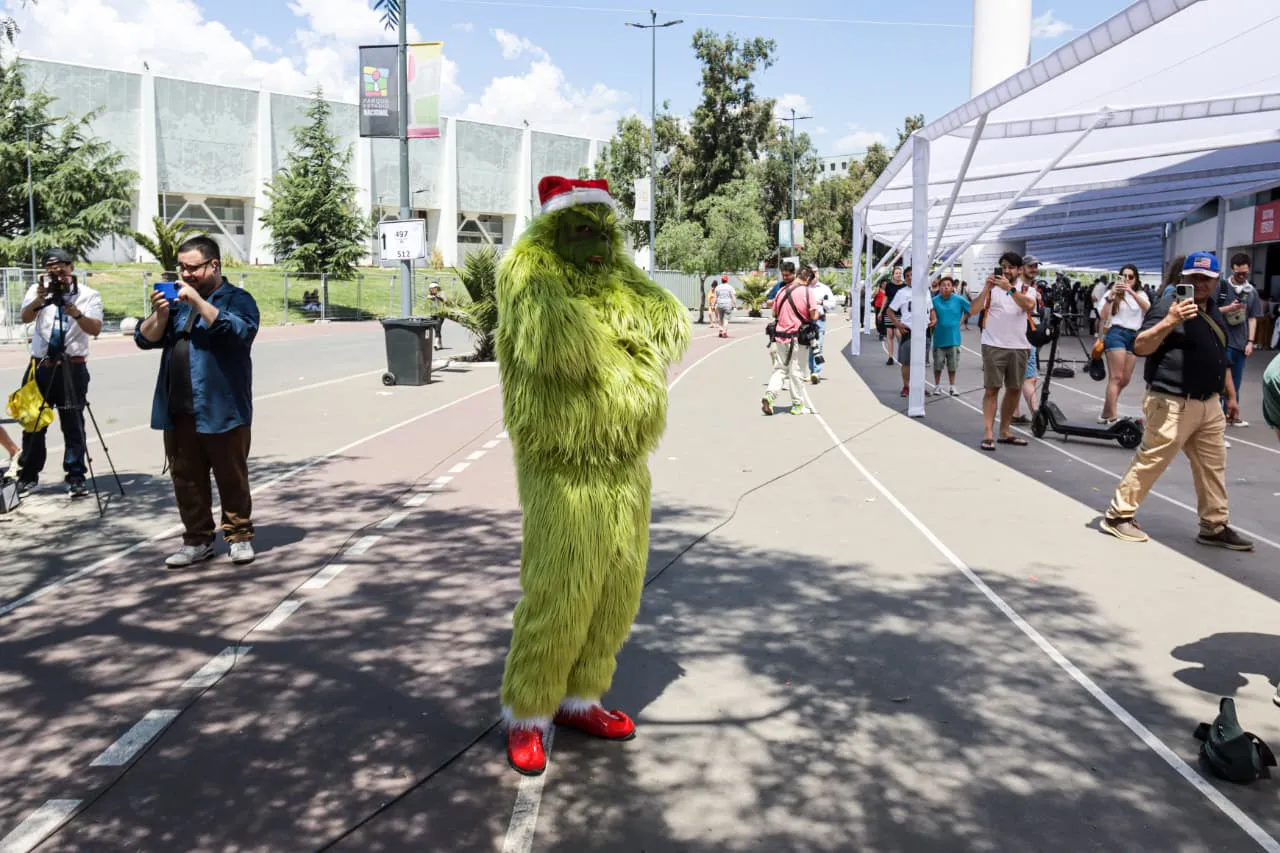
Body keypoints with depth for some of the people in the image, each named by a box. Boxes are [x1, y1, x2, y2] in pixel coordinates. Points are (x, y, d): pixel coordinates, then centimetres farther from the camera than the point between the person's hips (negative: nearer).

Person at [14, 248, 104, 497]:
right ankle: (28, 475, 21)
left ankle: (76, 478, 3)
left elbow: (95, 329, -13)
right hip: (40, 365, 2)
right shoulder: (37, 290, 4)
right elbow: (25, 317, -14)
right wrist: (39, 299, -33)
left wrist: (77, 314, -31)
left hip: (72, 367, -2)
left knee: (73, 423, -2)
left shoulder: (88, 295, 0)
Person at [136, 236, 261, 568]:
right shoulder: (178, 300, 16)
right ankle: (197, 540, 20)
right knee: (186, 479, 10)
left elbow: (240, 332, -20)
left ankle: (239, 536, 15)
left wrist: (199, 302, -21)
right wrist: (160, 313, -7)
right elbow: (145, 339, 11)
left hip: (222, 411, -5)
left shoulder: (237, 299, -1)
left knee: (232, 478, 3)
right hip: (178, 411, 6)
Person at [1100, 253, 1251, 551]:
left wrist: (1230, 395, 25)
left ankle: (1214, 526, 22)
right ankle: (1118, 515, 7)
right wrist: (1169, 321, -37)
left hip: (1208, 404, 9)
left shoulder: (1214, 311, 15)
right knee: (1150, 461, -4)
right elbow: (1140, 347, -24)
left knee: (1213, 465, 12)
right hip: (1172, 404, -9)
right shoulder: (1169, 306, -12)